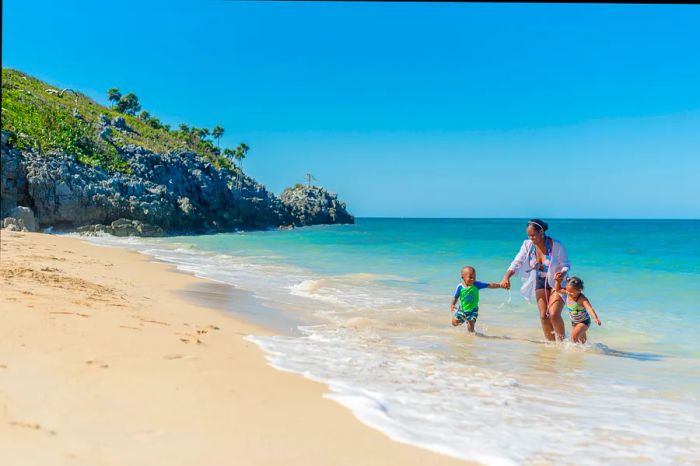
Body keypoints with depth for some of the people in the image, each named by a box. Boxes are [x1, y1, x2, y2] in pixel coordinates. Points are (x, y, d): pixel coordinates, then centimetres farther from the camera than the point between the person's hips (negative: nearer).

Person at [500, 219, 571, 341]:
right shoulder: (527, 245, -10)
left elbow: (566, 264, -12)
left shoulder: (556, 245, -20)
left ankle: (562, 340, 7)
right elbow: (517, 262, -13)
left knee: (554, 314, -16)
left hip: (556, 282, -4)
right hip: (540, 283, 4)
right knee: (543, 316, 1)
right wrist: (506, 277, -28)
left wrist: (561, 273, -35)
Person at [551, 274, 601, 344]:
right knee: (581, 339, 18)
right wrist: (558, 281, -12)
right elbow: (558, 290, 4)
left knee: (574, 336, -23)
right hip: (574, 322, 7)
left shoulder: (582, 299, -33)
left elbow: (590, 309, -46)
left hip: (584, 322, -7)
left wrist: (596, 319, -61)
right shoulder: (568, 293, -13)